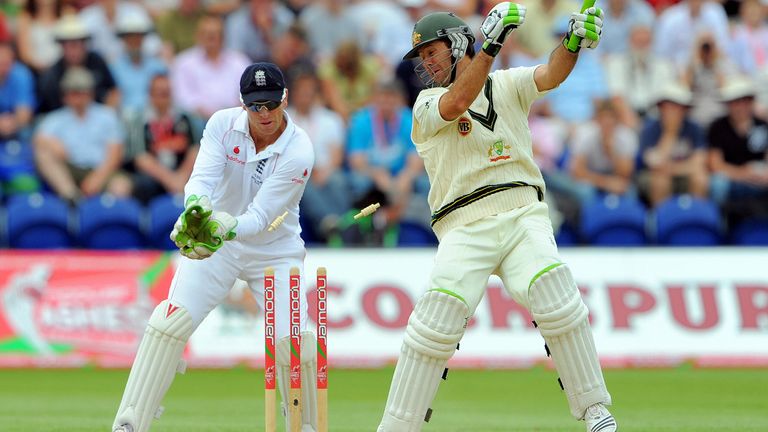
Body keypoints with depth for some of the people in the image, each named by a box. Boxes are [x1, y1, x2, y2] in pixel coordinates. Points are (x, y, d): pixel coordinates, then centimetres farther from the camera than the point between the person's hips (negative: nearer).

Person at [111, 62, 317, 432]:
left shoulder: (298, 151, -22)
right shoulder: (223, 124, -13)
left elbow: (260, 217, -27)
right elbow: (202, 178, -27)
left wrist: (228, 229, -47)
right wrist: (196, 207, -49)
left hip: (275, 250, -1)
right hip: (213, 246, 1)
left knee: (293, 341, -15)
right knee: (170, 321, -17)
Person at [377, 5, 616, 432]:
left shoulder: (507, 85, 15)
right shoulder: (428, 105, 9)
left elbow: (550, 75, -4)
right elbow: (458, 103, -13)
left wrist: (574, 43, -26)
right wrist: (490, 45, -25)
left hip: (522, 215, 1)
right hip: (464, 228, 0)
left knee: (556, 299, -21)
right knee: (435, 324, -12)